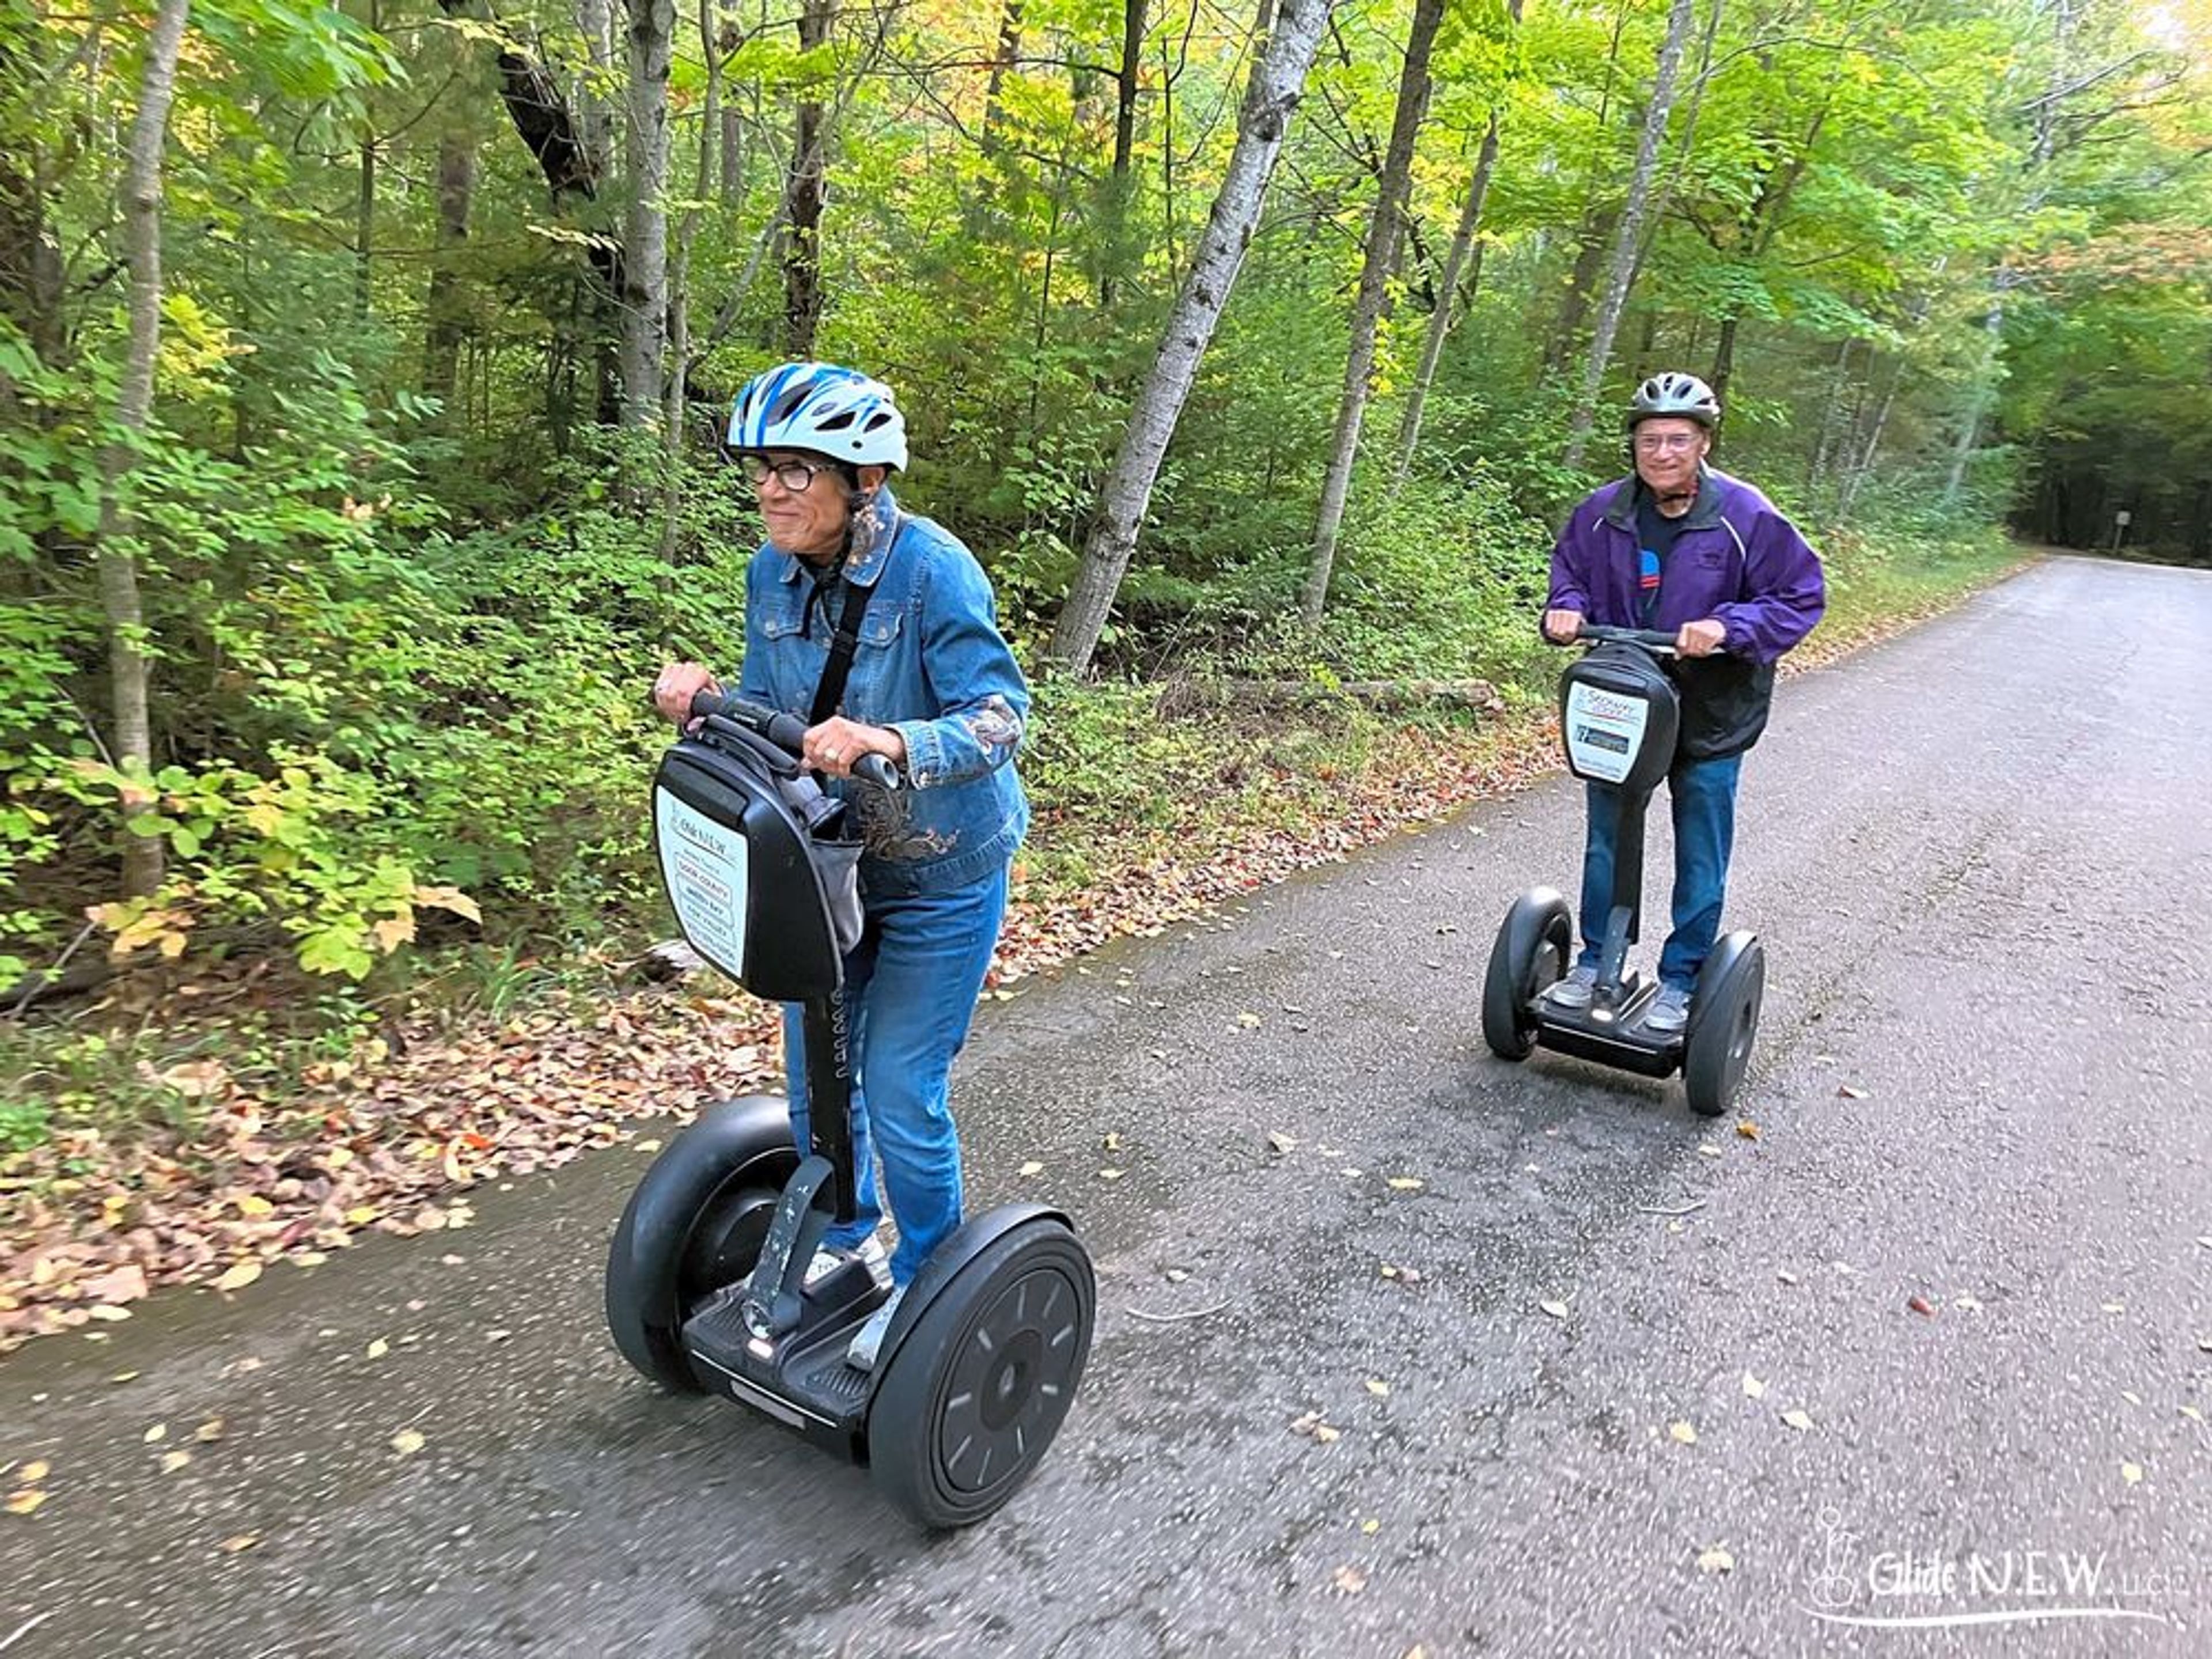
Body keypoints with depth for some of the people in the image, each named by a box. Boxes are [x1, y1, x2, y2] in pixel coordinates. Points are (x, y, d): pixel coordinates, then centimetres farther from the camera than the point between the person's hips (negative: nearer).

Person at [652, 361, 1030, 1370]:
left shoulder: (933, 571, -24)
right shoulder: (770, 574, -4)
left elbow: (1001, 716, -28)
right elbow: (771, 719, 5)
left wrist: (888, 740, -45)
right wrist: (706, 700, -17)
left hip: (941, 877, -6)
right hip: (828, 864, 7)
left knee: (901, 1094, 0)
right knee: (815, 1073, 16)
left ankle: (926, 1277, 27)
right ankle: (845, 1239, 43)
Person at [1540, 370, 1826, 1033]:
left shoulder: (1747, 518, -14)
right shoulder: (1604, 512, -4)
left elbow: (1802, 597, -10)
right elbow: (1569, 568, 13)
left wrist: (1728, 627, -25)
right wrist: (1566, 608, -8)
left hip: (1709, 722, -3)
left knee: (1700, 860, 8)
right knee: (1606, 844, 15)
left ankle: (1680, 981, 23)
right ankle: (1595, 961, 31)